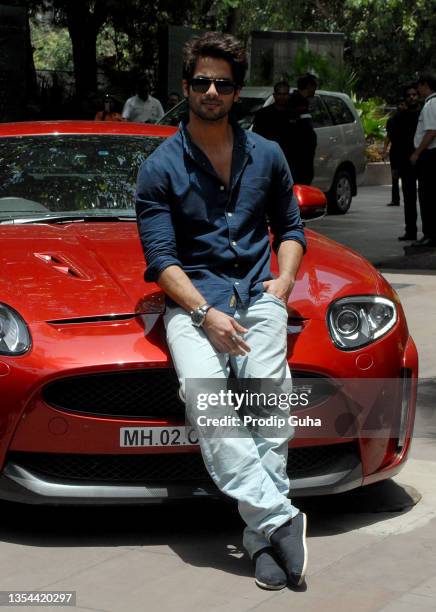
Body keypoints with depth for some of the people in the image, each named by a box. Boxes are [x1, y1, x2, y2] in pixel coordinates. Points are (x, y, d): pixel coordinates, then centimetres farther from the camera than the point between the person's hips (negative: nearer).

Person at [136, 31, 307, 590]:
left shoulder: (266, 156, 17)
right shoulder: (160, 168, 7)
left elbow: (290, 228, 25)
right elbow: (160, 258, -1)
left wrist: (285, 278, 3)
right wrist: (205, 313, -15)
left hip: (257, 294, 2)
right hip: (191, 298, -2)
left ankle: (262, 534, -29)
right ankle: (279, 518, -35)